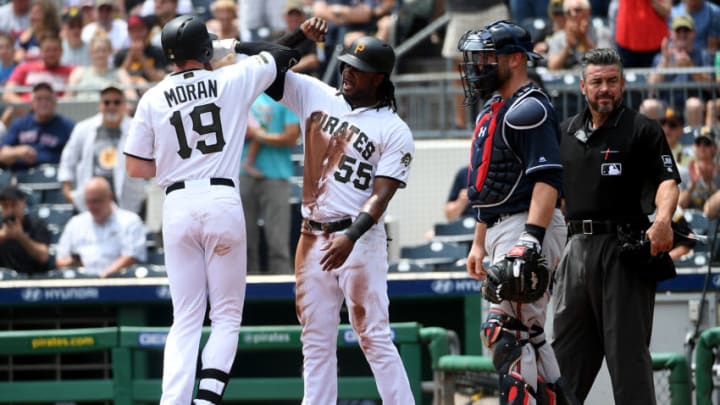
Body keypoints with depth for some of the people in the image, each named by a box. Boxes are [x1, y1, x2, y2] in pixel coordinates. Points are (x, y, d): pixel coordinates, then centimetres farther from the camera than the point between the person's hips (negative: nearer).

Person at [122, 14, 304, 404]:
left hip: (177, 205, 2)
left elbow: (135, 167, 6)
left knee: (185, 321, 7)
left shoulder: (153, 99, 5)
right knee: (226, 317, 6)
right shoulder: (233, 80, 2)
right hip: (222, 201, -2)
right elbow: (284, 53, 16)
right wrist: (239, 45, 29)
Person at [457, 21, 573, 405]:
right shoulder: (493, 110, 20)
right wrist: (479, 243, 25)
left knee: (507, 332, -15)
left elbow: (546, 181, -23)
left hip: (528, 226, -11)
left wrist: (530, 241, -31)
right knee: (525, 333, 13)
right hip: (502, 230, 11)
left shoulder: (528, 109, -13)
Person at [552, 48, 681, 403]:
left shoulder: (643, 130, -1)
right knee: (566, 350, 9)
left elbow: (667, 181, -12)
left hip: (623, 251, -6)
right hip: (577, 249, 6)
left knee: (627, 348, -7)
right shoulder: (566, 132, 15)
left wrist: (663, 219, -32)